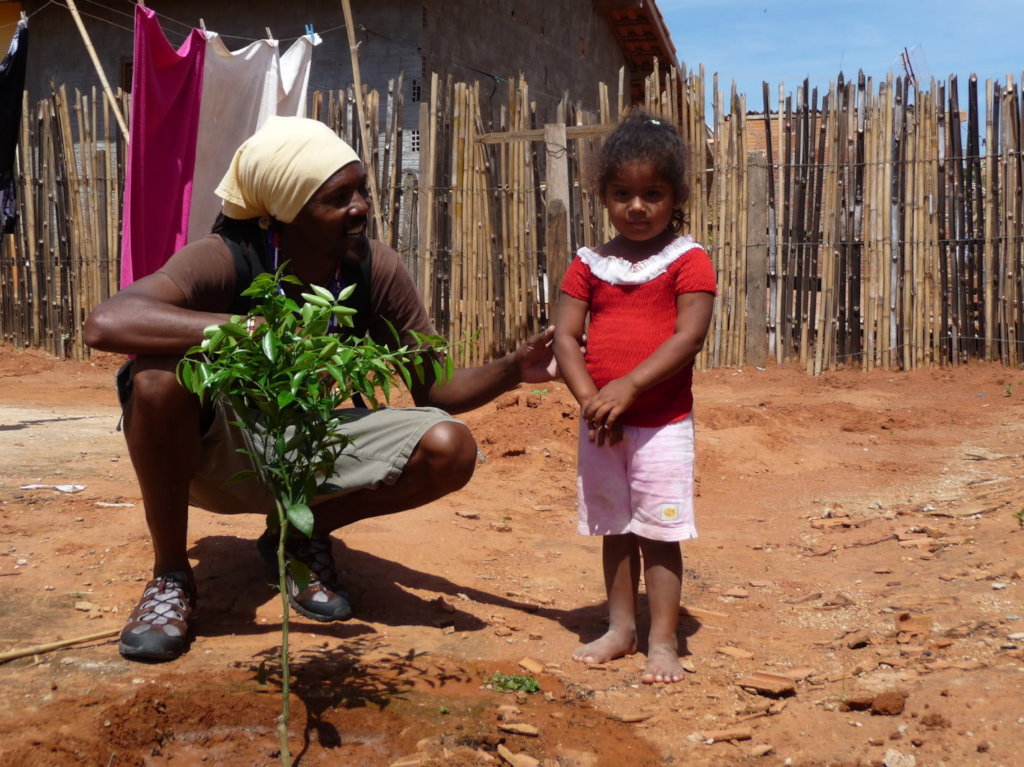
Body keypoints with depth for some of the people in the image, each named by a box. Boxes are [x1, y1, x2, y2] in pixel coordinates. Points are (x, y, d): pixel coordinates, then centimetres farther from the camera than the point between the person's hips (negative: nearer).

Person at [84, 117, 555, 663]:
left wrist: (513, 369, -27)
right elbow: (105, 323, -43)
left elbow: (433, 392, -7)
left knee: (448, 449, -20)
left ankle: (301, 537, 7)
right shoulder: (227, 260, -26)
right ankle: (171, 575, -11)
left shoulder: (376, 270, -14)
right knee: (159, 376, -36)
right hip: (212, 452, -3)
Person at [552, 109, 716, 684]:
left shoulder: (689, 261, -6)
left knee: (659, 533, 0)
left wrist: (627, 387, -22)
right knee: (614, 530, 15)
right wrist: (590, 398, -14)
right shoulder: (589, 265, 6)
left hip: (664, 422, -4)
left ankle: (663, 642, 10)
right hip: (600, 423, 5)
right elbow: (566, 338, 1)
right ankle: (621, 628, 28)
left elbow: (689, 338, -15)